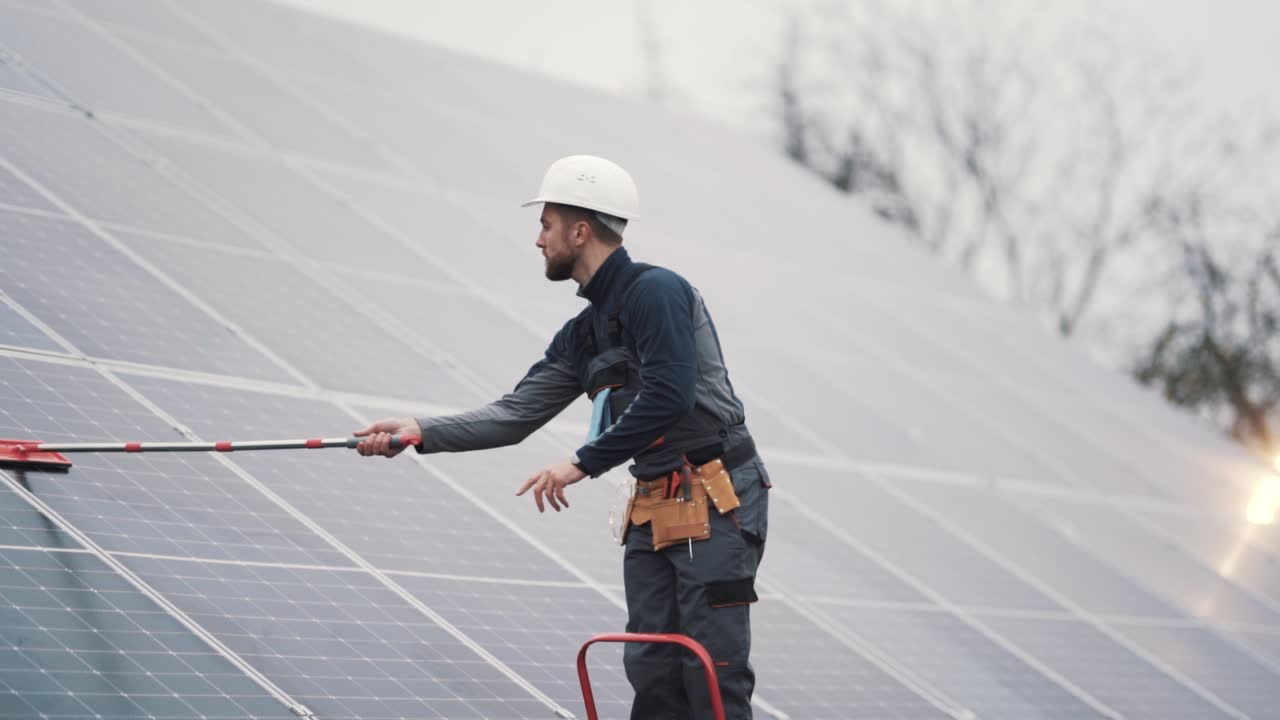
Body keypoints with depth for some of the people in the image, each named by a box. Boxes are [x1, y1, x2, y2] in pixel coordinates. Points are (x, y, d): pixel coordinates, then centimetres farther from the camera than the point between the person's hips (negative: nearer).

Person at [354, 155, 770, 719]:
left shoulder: (655, 292, -12)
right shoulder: (582, 334, 15)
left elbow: (669, 397, -22)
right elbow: (517, 414, 14)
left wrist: (584, 463, -17)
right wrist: (422, 432, 3)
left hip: (715, 502, -9)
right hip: (654, 512, 9)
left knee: (714, 669, -10)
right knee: (652, 672, 7)